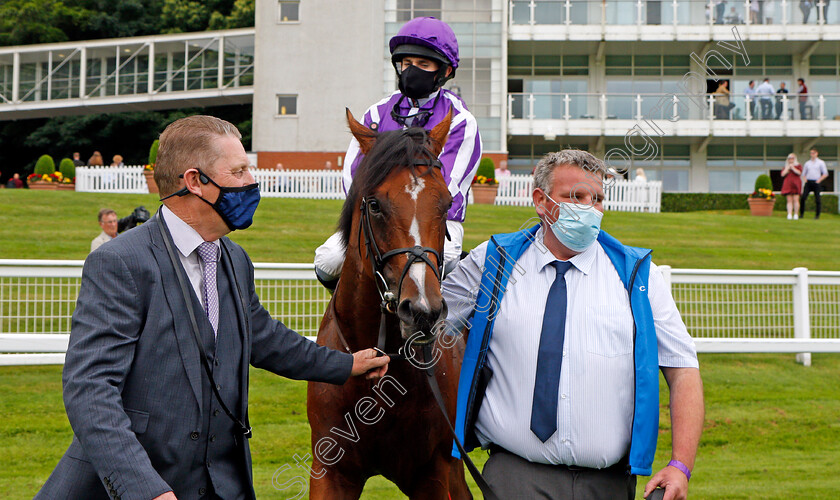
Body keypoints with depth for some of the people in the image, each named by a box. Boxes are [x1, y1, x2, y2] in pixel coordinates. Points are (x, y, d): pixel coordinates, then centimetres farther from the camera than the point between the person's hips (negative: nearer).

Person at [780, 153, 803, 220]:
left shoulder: (798, 166, 10)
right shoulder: (785, 166, 19)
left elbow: (799, 173, -8)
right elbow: (783, 174, 5)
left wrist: (792, 168, -5)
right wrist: (787, 168, 0)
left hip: (795, 184, -2)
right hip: (787, 185, 3)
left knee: (796, 200, -8)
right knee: (789, 200, -5)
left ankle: (796, 214, -3)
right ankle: (789, 215, -11)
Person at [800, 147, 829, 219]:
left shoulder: (821, 163, 4)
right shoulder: (807, 163, 14)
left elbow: (825, 174, 3)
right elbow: (803, 173, 23)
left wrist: (819, 180, -7)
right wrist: (805, 179, 5)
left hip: (816, 183, -3)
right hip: (808, 182, 3)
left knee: (817, 200, -3)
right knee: (803, 197, -9)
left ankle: (817, 215, 4)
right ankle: (801, 214, -4)